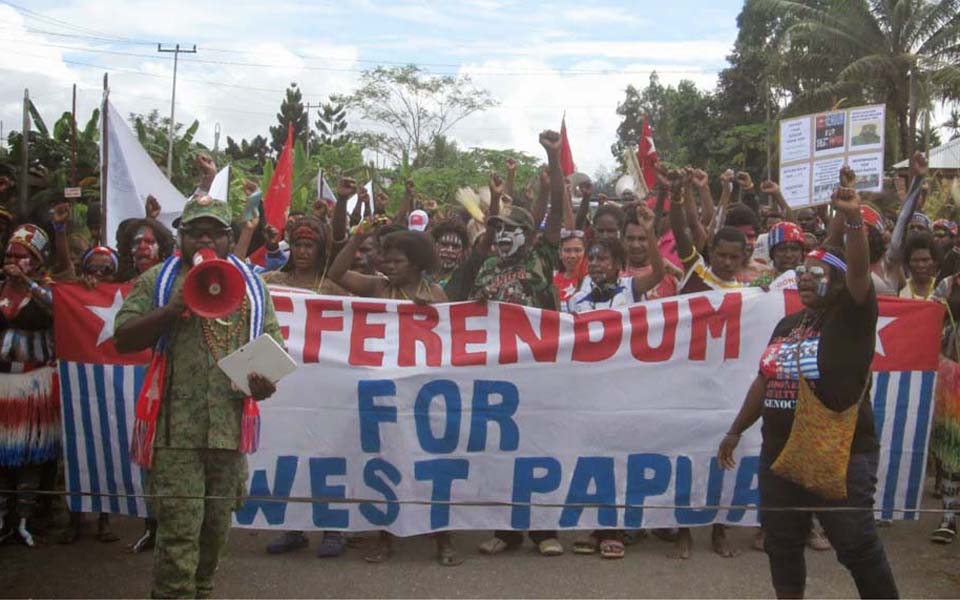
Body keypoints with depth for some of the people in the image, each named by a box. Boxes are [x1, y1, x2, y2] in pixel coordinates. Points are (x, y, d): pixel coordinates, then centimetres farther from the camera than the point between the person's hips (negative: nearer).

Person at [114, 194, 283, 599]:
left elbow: (273, 344, 17)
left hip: (230, 426, 3)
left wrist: (268, 380, -4)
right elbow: (123, 340, 0)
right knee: (179, 530, -7)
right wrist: (174, 309, -12)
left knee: (216, 526, 13)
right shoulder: (158, 281, 5)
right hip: (176, 428, -3)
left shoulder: (251, 285, 13)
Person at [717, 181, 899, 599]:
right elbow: (765, 381, 19)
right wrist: (736, 430, 20)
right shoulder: (787, 325, 13)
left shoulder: (851, 317, -5)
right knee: (781, 543, 15)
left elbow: (860, 272, -24)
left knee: (858, 547, -1)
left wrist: (854, 221, -39)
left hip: (840, 456, -7)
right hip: (780, 453, 7)